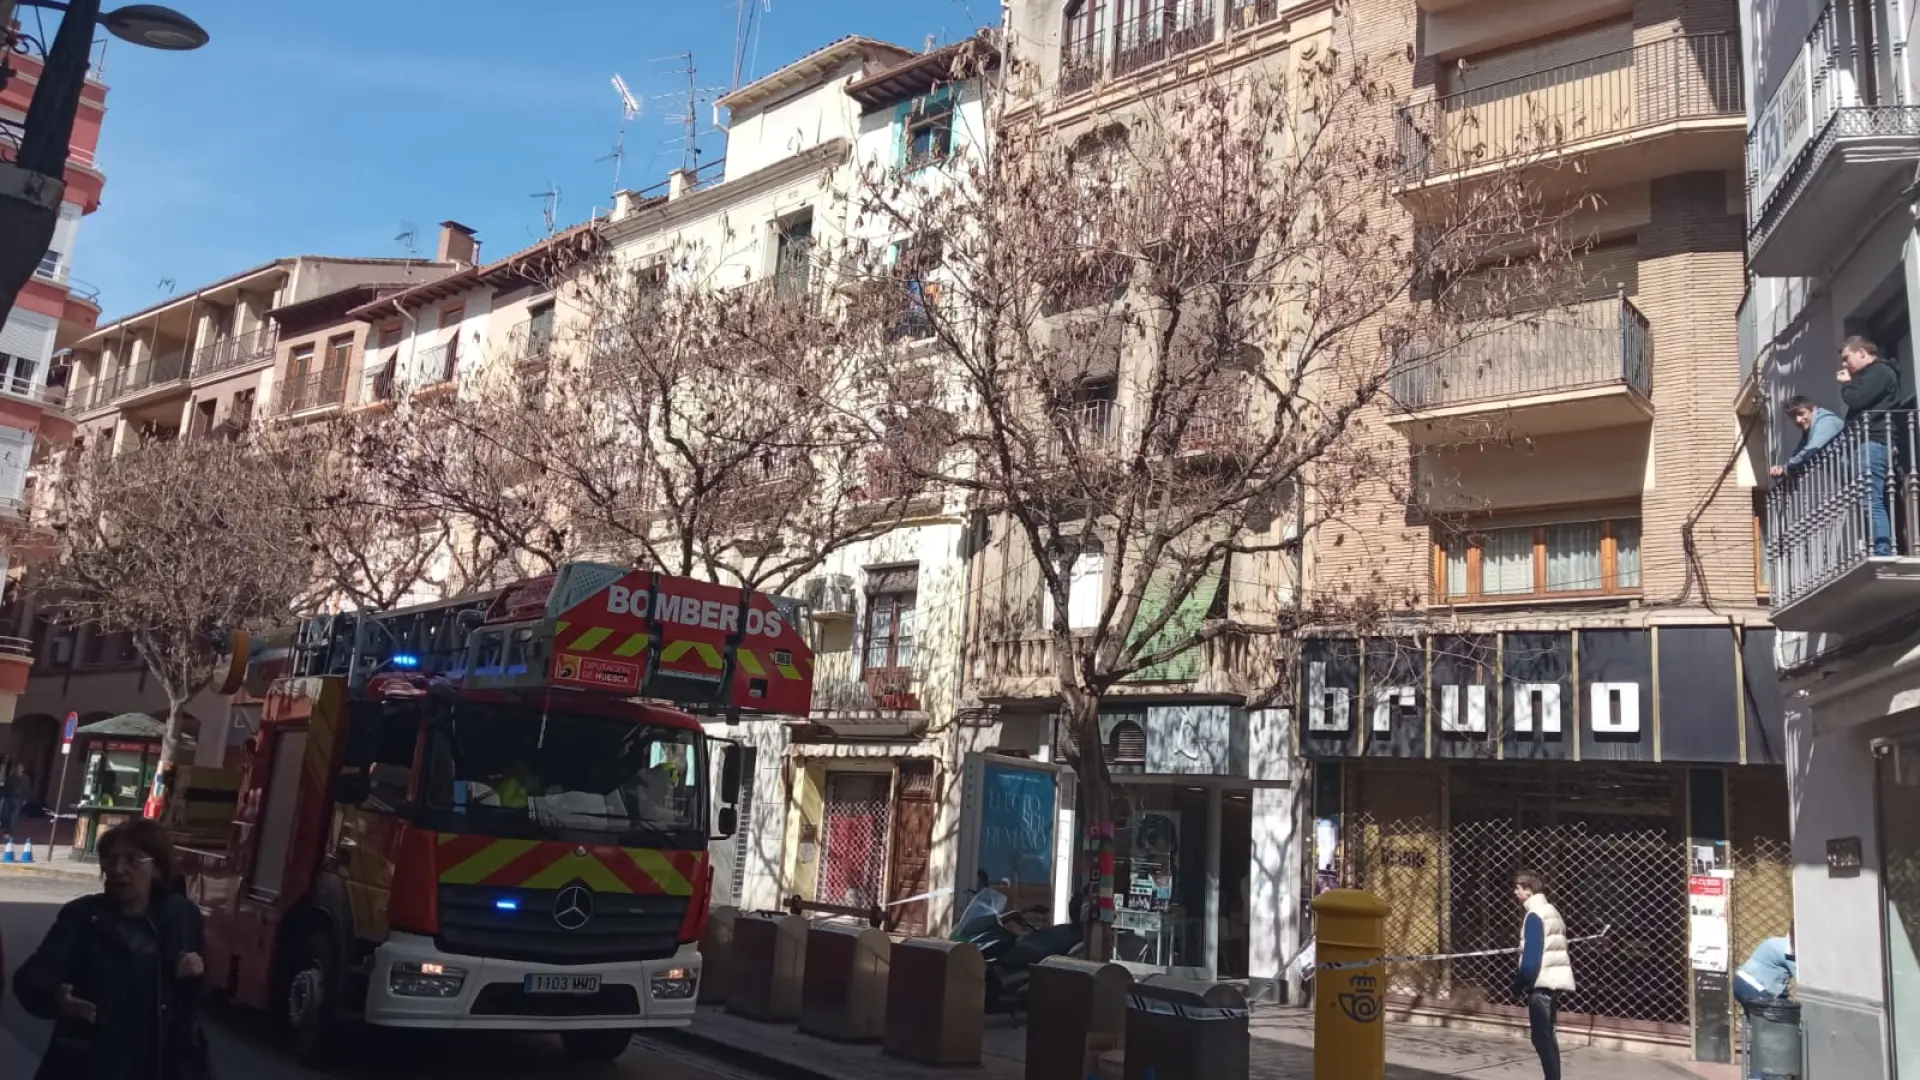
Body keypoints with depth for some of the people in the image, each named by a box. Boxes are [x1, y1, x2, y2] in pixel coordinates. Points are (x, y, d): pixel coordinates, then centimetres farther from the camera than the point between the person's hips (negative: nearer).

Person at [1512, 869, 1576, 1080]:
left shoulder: (1534, 915, -14)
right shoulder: (1551, 911, 14)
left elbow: (1531, 957, -19)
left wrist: (1519, 984, -8)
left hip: (1542, 983, -10)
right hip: (1555, 981, 10)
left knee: (1541, 1039, -6)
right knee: (1547, 1037, 16)